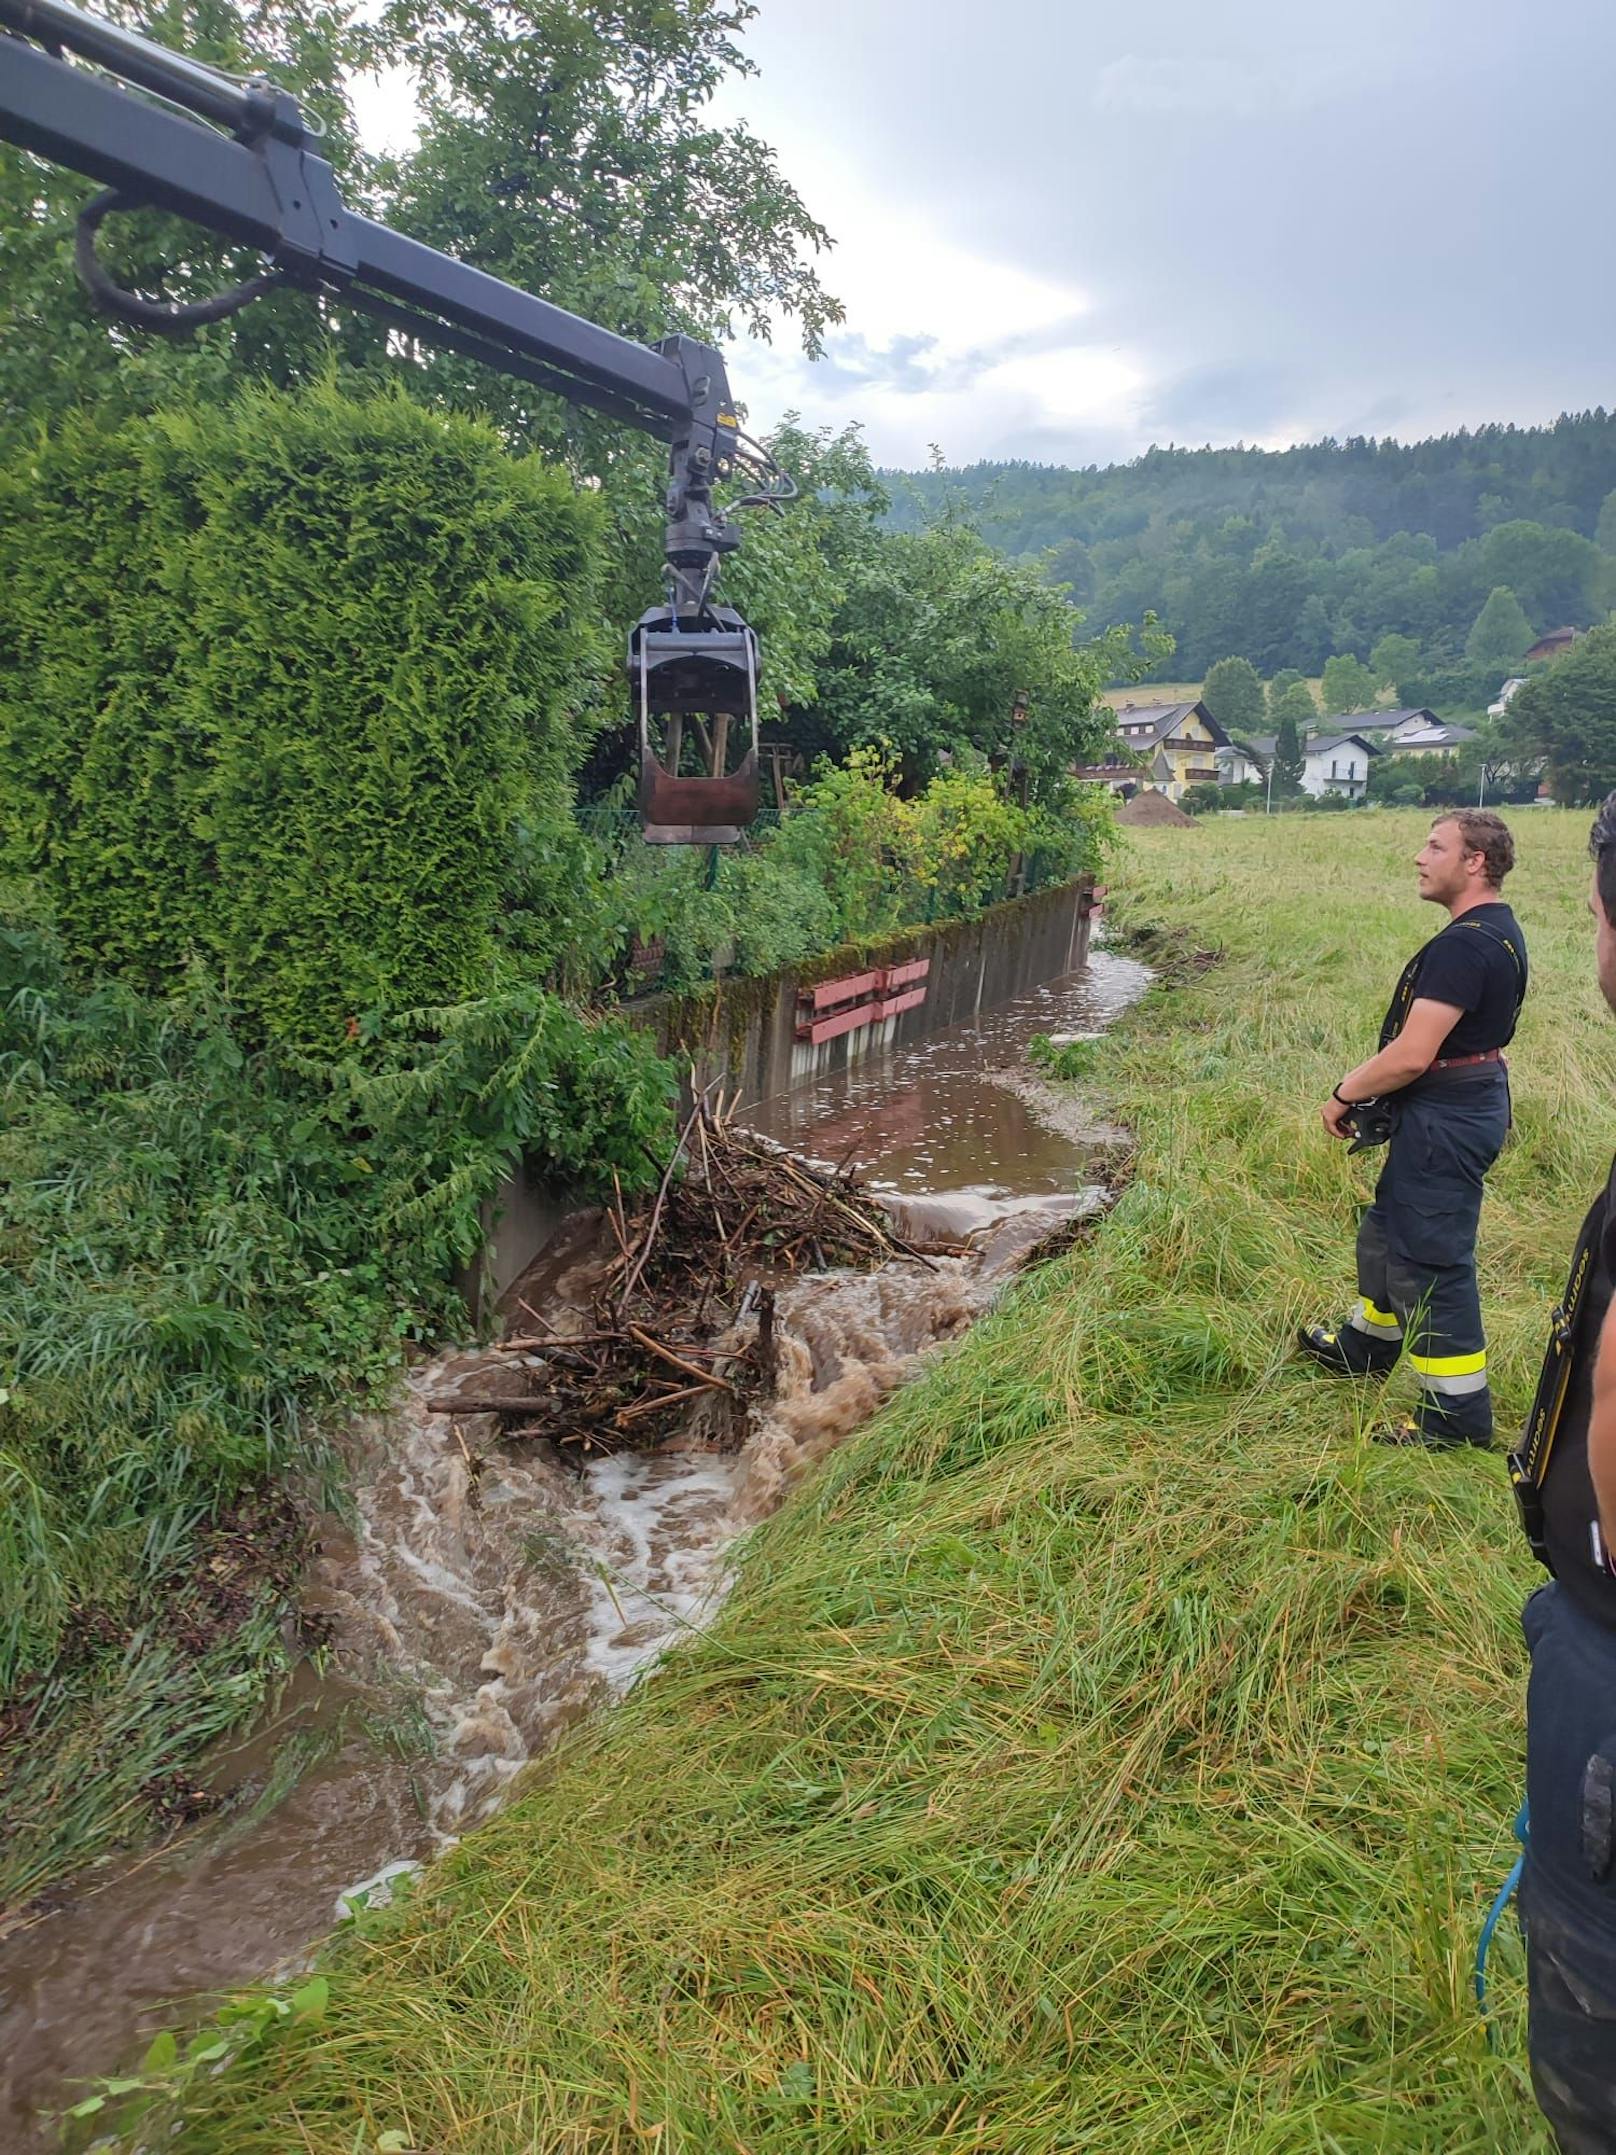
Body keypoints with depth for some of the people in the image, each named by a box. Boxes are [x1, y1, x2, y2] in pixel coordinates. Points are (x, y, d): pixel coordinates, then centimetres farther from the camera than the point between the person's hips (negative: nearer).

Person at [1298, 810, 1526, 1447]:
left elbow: (1411, 1055, -27)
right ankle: (1366, 1346, 43)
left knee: (1429, 1260, -2)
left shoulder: (1463, 944, -24)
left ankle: (1459, 1414, 10)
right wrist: (1364, 1082, 12)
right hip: (1469, 1103, 11)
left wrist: (1345, 1094, -12)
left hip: (1445, 1120, -11)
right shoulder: (1499, 930, 10)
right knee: (1388, 1229, 24)